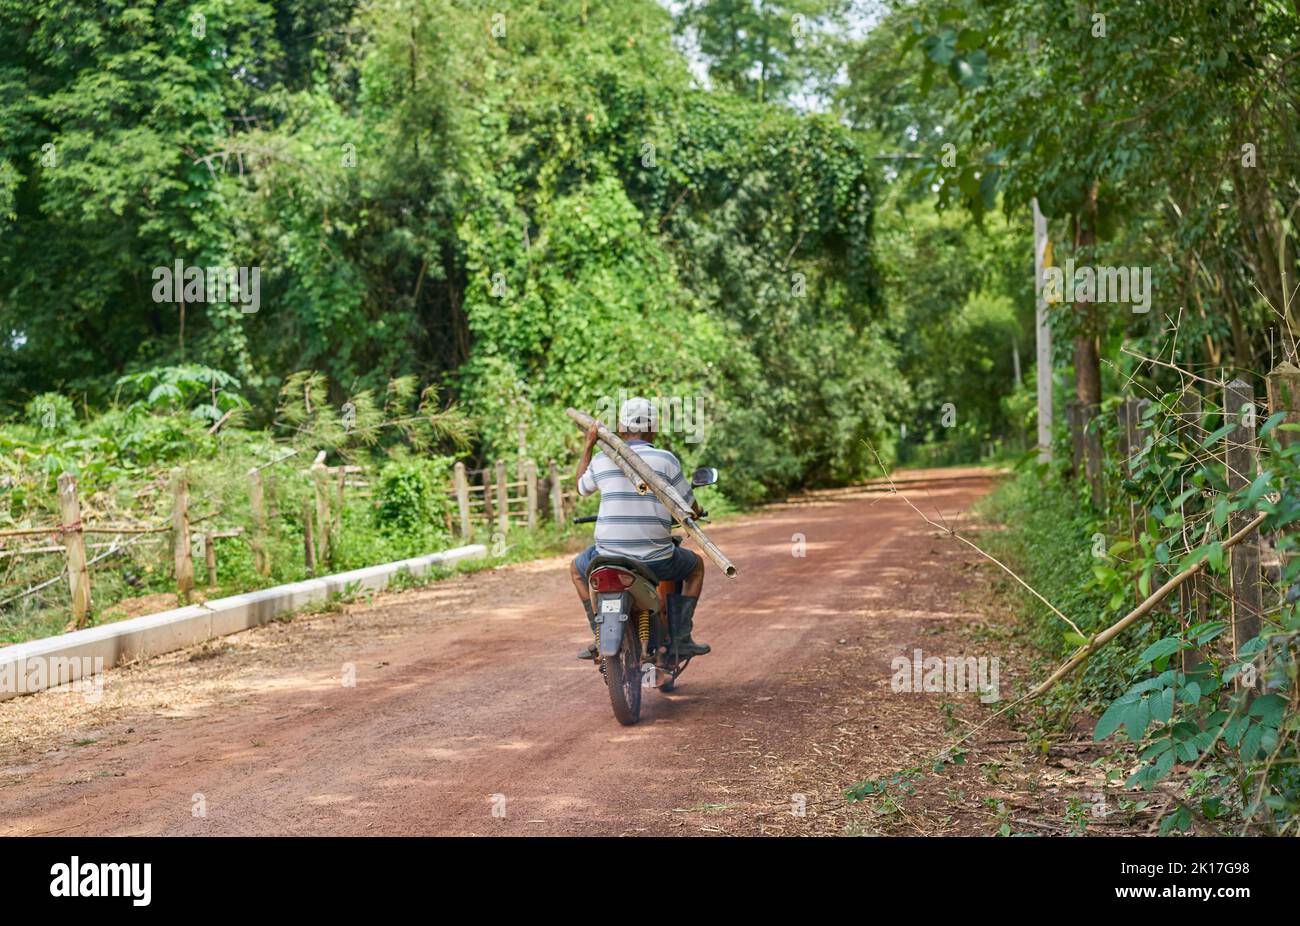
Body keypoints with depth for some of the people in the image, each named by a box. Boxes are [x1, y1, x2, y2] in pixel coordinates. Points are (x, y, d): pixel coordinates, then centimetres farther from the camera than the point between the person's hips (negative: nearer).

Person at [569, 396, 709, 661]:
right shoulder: (666, 460, -4)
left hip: (609, 557, 2)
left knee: (577, 570, 34)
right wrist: (696, 511, 28)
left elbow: (582, 488, 24)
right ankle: (680, 638, 18)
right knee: (696, 566, 29)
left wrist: (588, 445, 32)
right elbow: (691, 510, 3)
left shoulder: (601, 460, 2)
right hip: (656, 560, -1)